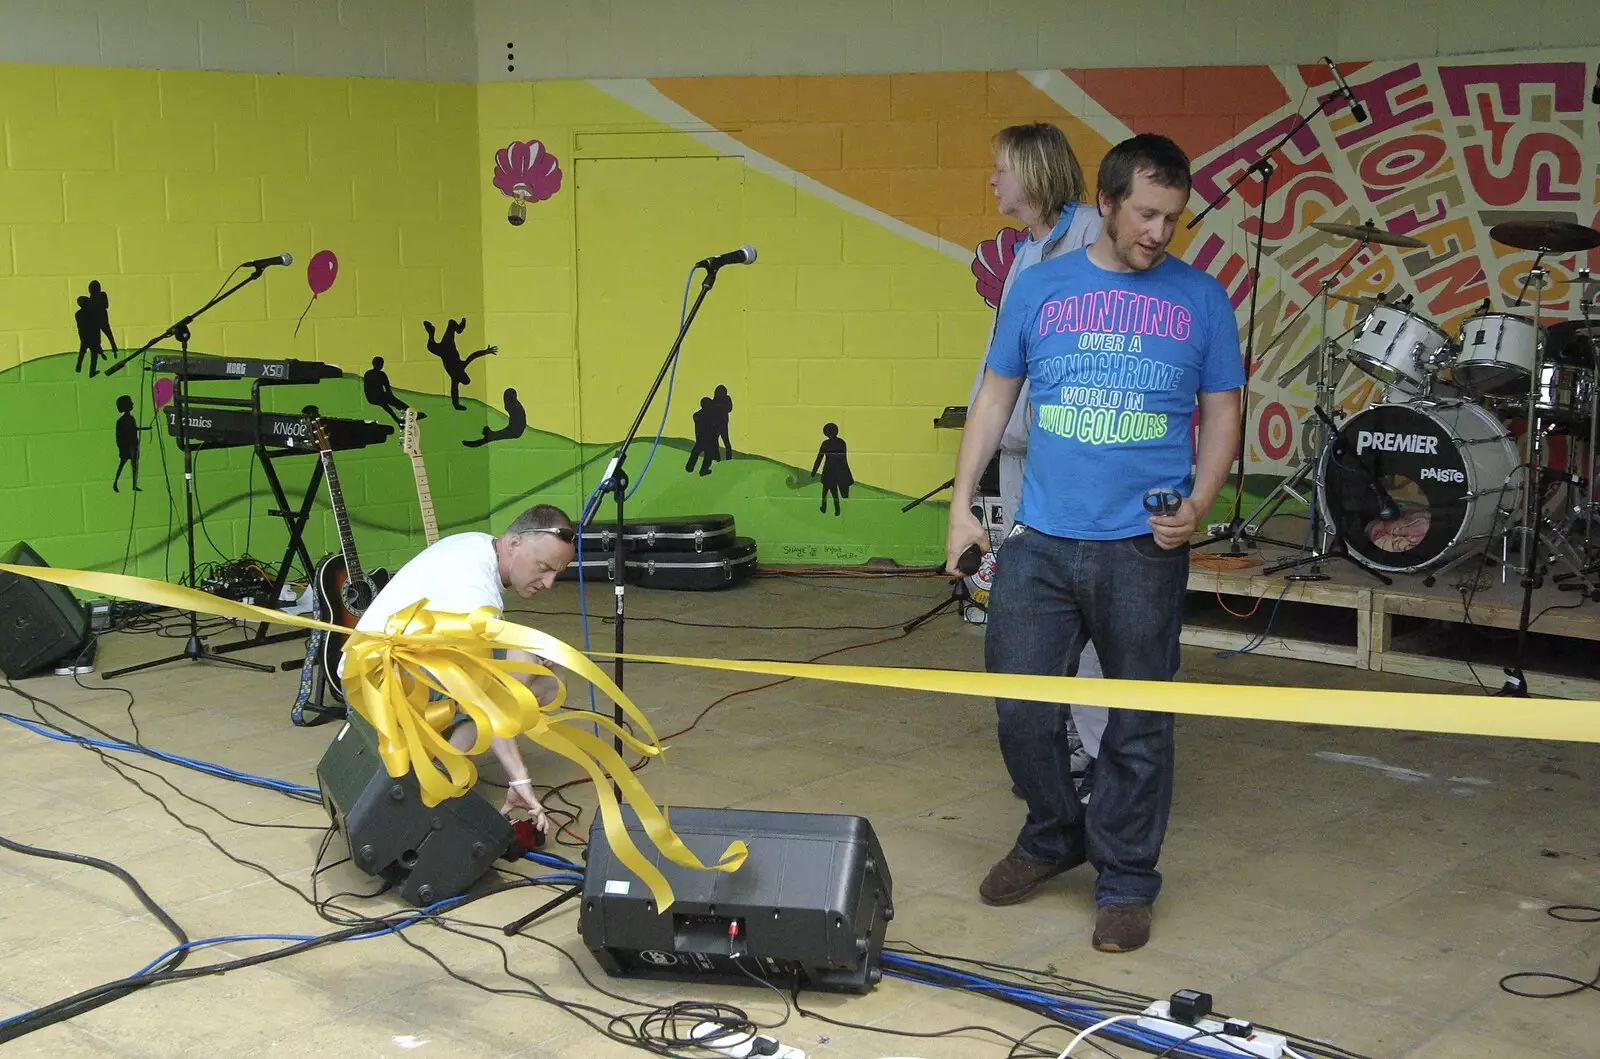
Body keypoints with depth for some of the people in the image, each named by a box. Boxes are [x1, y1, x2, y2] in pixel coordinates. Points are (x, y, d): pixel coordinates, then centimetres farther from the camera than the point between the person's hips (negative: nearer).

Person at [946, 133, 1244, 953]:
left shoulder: (1200, 299, 5)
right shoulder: (1040, 287, 6)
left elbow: (1221, 413, 8)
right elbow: (996, 396, 11)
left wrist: (1198, 502, -9)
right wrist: (962, 503, 4)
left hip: (1144, 548, -1)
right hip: (1039, 541, 1)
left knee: (1138, 723, 6)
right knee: (1021, 708, 4)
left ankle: (1125, 883, 21)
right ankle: (1053, 836, 30)